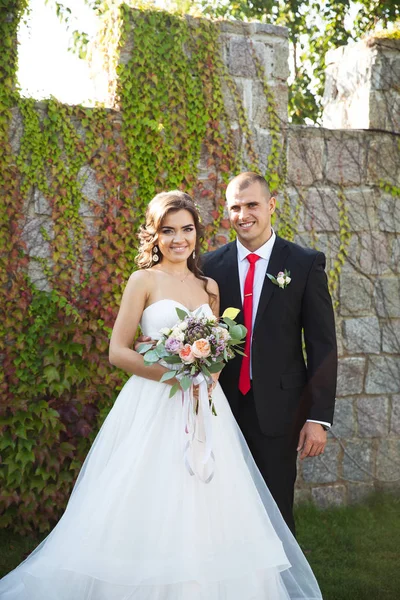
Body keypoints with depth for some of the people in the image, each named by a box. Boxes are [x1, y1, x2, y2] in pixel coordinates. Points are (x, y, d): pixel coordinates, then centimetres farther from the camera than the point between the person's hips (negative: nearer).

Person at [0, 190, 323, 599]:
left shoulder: (209, 286, 12)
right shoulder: (145, 280, -1)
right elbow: (117, 351, -6)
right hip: (154, 406, -4)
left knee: (205, 512, 6)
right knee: (150, 514, -2)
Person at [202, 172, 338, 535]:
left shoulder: (306, 264, -3)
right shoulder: (211, 265, 3)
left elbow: (323, 345, -4)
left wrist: (319, 417, -9)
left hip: (278, 408, -2)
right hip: (224, 405, 2)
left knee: (276, 508, 6)